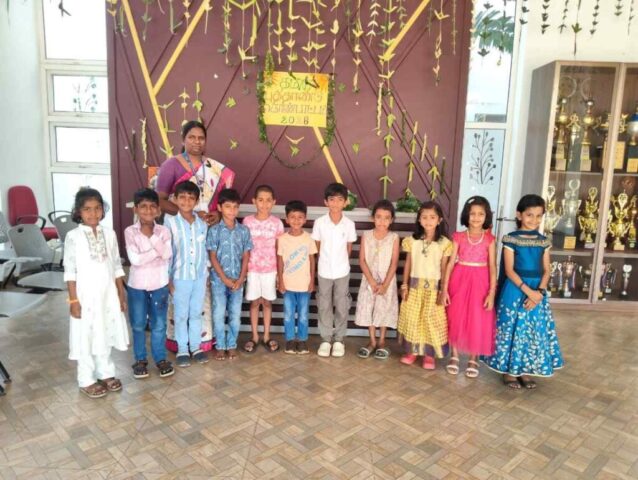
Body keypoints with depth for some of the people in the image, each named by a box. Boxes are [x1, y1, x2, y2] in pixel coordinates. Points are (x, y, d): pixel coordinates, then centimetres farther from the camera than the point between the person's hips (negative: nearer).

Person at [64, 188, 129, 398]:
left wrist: (121, 294, 6)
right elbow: (70, 271, -9)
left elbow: (117, 266, 7)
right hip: (85, 295, -4)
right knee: (86, 337, 7)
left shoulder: (109, 234, 2)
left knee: (105, 334, 15)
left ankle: (106, 373, 31)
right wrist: (74, 300, -11)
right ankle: (87, 380, 22)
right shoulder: (73, 237, -10)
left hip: (107, 294, 4)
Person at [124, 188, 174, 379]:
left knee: (159, 325, 10)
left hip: (159, 284, 1)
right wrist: (157, 251, -18)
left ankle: (161, 358, 25)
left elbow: (167, 255, -18)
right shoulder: (130, 231, -9)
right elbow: (135, 259, -18)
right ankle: (140, 360, 27)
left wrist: (151, 235, -20)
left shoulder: (163, 231, -4)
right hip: (137, 285, -1)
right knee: (138, 325, 12)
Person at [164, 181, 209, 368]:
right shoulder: (170, 222, -8)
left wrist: (207, 272, 7)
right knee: (181, 314, 9)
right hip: (180, 276, -3)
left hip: (200, 275, 3)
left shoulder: (202, 223, 1)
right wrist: (168, 278, -7)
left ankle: (196, 346, 27)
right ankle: (182, 349, 22)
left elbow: (205, 249, 7)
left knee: (196, 313, 14)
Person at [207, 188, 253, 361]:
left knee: (235, 315, 8)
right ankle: (220, 346, 20)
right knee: (219, 314, 6)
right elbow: (213, 257, -6)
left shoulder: (244, 231, 1)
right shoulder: (214, 230, -6)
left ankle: (232, 345, 22)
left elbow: (246, 256, 1)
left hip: (238, 280, 2)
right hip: (219, 279, -2)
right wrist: (225, 279, -12)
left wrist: (240, 279, -8)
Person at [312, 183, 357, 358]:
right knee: (325, 306, 10)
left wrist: (340, 261, 8)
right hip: (324, 271, 0)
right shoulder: (319, 222, -9)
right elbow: (317, 246, 2)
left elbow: (349, 247, 4)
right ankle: (326, 339, 23)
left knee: (341, 306, 10)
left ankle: (339, 340, 25)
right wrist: (327, 260, 7)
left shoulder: (349, 224, -7)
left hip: (342, 271, 0)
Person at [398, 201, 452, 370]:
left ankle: (429, 354, 16)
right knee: (412, 319, 8)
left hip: (433, 288, -2)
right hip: (415, 286, 2)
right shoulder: (412, 241, 0)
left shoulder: (444, 243, -5)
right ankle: (412, 351, 22)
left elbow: (444, 269, -2)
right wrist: (404, 285, 2)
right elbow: (408, 265, 5)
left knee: (431, 321, 3)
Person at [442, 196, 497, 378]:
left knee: (478, 321, 5)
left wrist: (492, 293, -10)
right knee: (456, 318, 6)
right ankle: (454, 356, 22)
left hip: (480, 282, 0)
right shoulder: (459, 237, -1)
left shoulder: (490, 239, -1)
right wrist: (445, 288, -5)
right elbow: (451, 263, -1)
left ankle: (473, 360, 20)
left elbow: (492, 267, -3)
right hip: (459, 281, 1)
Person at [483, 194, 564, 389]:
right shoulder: (511, 239, -6)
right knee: (512, 328, 1)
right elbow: (509, 270, -11)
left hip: (537, 291, 5)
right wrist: (527, 290, -19)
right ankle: (509, 370, 15)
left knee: (534, 330, 9)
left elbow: (546, 271, 5)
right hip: (515, 290, -4)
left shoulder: (544, 242, 7)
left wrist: (539, 291, -11)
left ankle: (526, 370, 23)